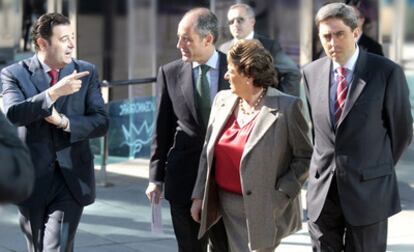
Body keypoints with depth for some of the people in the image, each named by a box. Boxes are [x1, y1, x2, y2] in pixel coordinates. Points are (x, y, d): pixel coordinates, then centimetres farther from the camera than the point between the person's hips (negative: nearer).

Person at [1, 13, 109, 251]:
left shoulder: (86, 72, 3)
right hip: (32, 178, 0)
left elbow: (101, 122, -2)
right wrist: (54, 92, -29)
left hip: (71, 177, 0)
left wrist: (65, 122, -19)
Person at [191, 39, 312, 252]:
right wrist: (199, 195, 7)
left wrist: (279, 195, -14)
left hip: (263, 209, -6)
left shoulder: (286, 107, -12)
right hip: (228, 205, 6)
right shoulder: (222, 101, 6)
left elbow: (305, 157, -8)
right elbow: (208, 152, 11)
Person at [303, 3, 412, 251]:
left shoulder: (387, 72, -9)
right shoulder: (312, 72, 3)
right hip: (322, 190, 4)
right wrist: (327, 162, 13)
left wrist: (381, 168, 9)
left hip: (368, 190, -3)